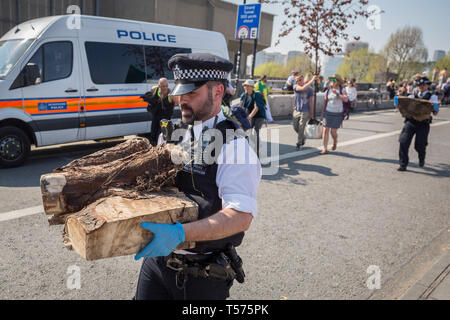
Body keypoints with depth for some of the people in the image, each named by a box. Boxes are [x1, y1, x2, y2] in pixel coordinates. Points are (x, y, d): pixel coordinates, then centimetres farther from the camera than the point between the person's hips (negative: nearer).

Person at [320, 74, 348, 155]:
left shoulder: (342, 90, -4)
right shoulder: (328, 91, 5)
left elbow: (346, 99, -21)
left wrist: (337, 93, -23)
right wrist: (322, 114, 10)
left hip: (337, 114, -3)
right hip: (328, 112, 3)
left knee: (333, 132, -1)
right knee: (325, 130, -6)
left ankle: (335, 142, 34)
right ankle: (325, 149, 0)